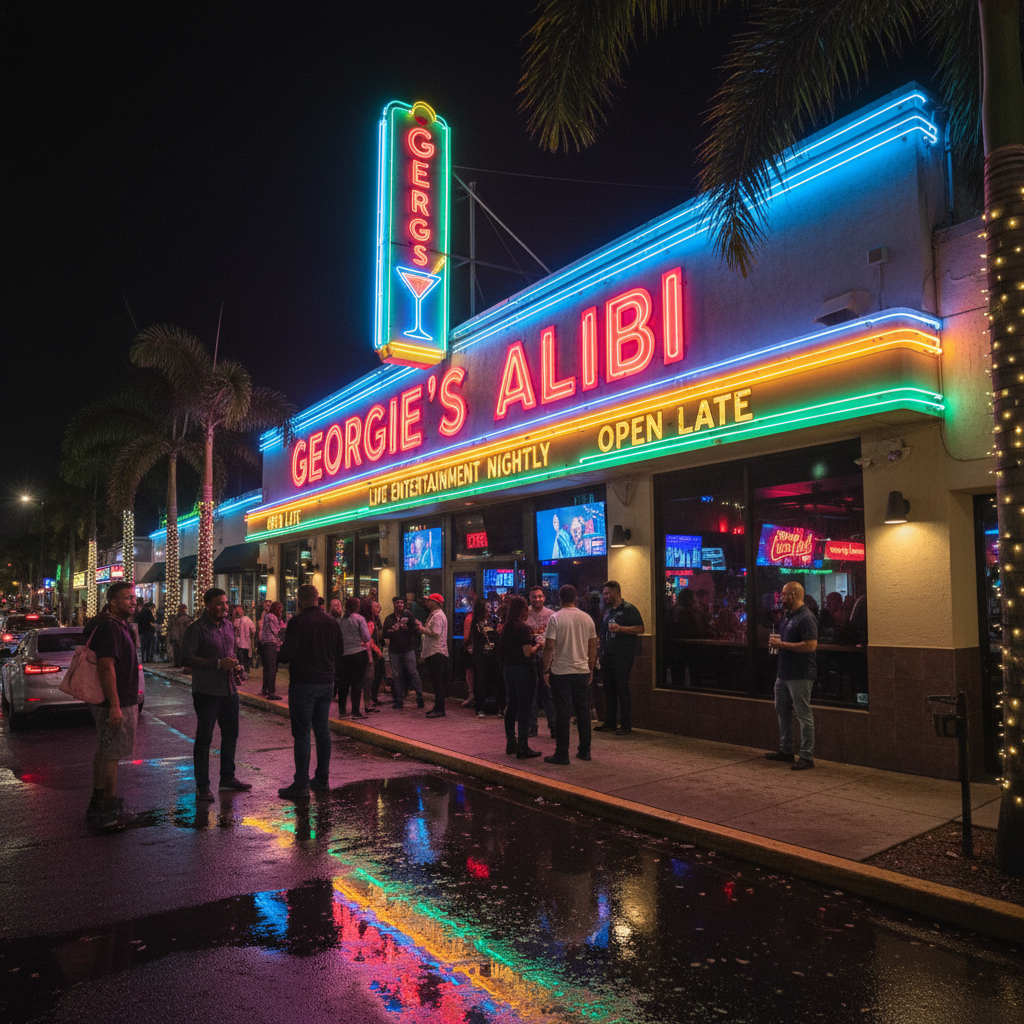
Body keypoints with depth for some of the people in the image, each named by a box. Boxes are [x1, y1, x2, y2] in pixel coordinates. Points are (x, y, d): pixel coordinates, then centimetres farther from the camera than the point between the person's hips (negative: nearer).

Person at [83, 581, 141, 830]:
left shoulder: (117, 624, 14)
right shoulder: (109, 626, -20)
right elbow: (106, 667, -25)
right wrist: (115, 706, -26)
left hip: (119, 701, 11)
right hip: (115, 703, -11)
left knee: (104, 752, 18)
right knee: (111, 754, -3)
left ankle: (97, 804, 29)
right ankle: (108, 811, 5)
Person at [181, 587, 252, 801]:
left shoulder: (228, 626, 11)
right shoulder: (196, 628, -11)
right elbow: (187, 657, -19)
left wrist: (234, 664, 2)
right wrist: (219, 663, -23)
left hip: (229, 689, 7)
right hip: (207, 692, -7)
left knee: (230, 734, 15)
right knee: (204, 739, 1)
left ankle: (227, 778, 29)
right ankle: (202, 786, 10)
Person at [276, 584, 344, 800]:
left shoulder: (297, 622, -13)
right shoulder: (332, 622, 7)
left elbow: (287, 654, -16)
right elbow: (340, 652, 12)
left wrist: (277, 655, 4)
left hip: (303, 684, -6)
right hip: (327, 683, 6)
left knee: (301, 734, -1)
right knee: (322, 730, 13)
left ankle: (301, 784, 0)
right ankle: (322, 780, 20)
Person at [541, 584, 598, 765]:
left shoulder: (555, 618, -8)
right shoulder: (587, 618, 5)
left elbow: (549, 647, -11)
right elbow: (593, 646, 10)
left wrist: (546, 670, -2)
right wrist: (591, 669, 19)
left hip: (561, 672, -4)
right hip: (582, 671, 4)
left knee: (563, 713, -1)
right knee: (583, 711, 12)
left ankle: (562, 754, 3)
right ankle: (584, 751, 19)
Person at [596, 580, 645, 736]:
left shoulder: (629, 609, -6)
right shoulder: (608, 610, 18)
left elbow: (640, 628, -14)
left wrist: (620, 628, -21)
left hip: (622, 655, -8)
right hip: (607, 655, 8)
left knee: (622, 689, -7)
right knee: (609, 689, 11)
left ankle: (626, 725, -1)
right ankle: (609, 723, 18)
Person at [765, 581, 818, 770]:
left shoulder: (806, 618, -17)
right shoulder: (787, 615, 14)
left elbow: (811, 645, -26)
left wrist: (782, 644, -21)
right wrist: (775, 640, 4)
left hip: (800, 676, -10)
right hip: (784, 673, 11)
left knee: (803, 715, -2)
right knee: (782, 711, 17)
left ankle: (807, 756, 5)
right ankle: (785, 750, 29)